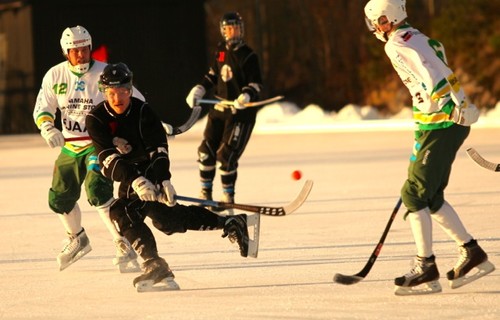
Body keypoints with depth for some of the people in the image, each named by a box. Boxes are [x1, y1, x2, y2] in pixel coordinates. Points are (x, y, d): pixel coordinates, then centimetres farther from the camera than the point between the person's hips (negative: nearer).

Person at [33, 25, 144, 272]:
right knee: (59, 199, 12)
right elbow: (42, 108, 4)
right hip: (70, 148, 5)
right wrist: (47, 127, -17)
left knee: (97, 191, -28)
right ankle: (78, 240, 42)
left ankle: (124, 247, -25)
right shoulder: (55, 76, 0)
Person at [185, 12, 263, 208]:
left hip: (241, 112, -6)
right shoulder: (221, 51, 9)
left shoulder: (248, 56, -9)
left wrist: (246, 96, -29)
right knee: (207, 150, 2)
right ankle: (205, 192, 16)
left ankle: (228, 196, 3)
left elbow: (256, 84, -10)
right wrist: (199, 90, 11)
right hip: (220, 107, 6)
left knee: (227, 155, -12)